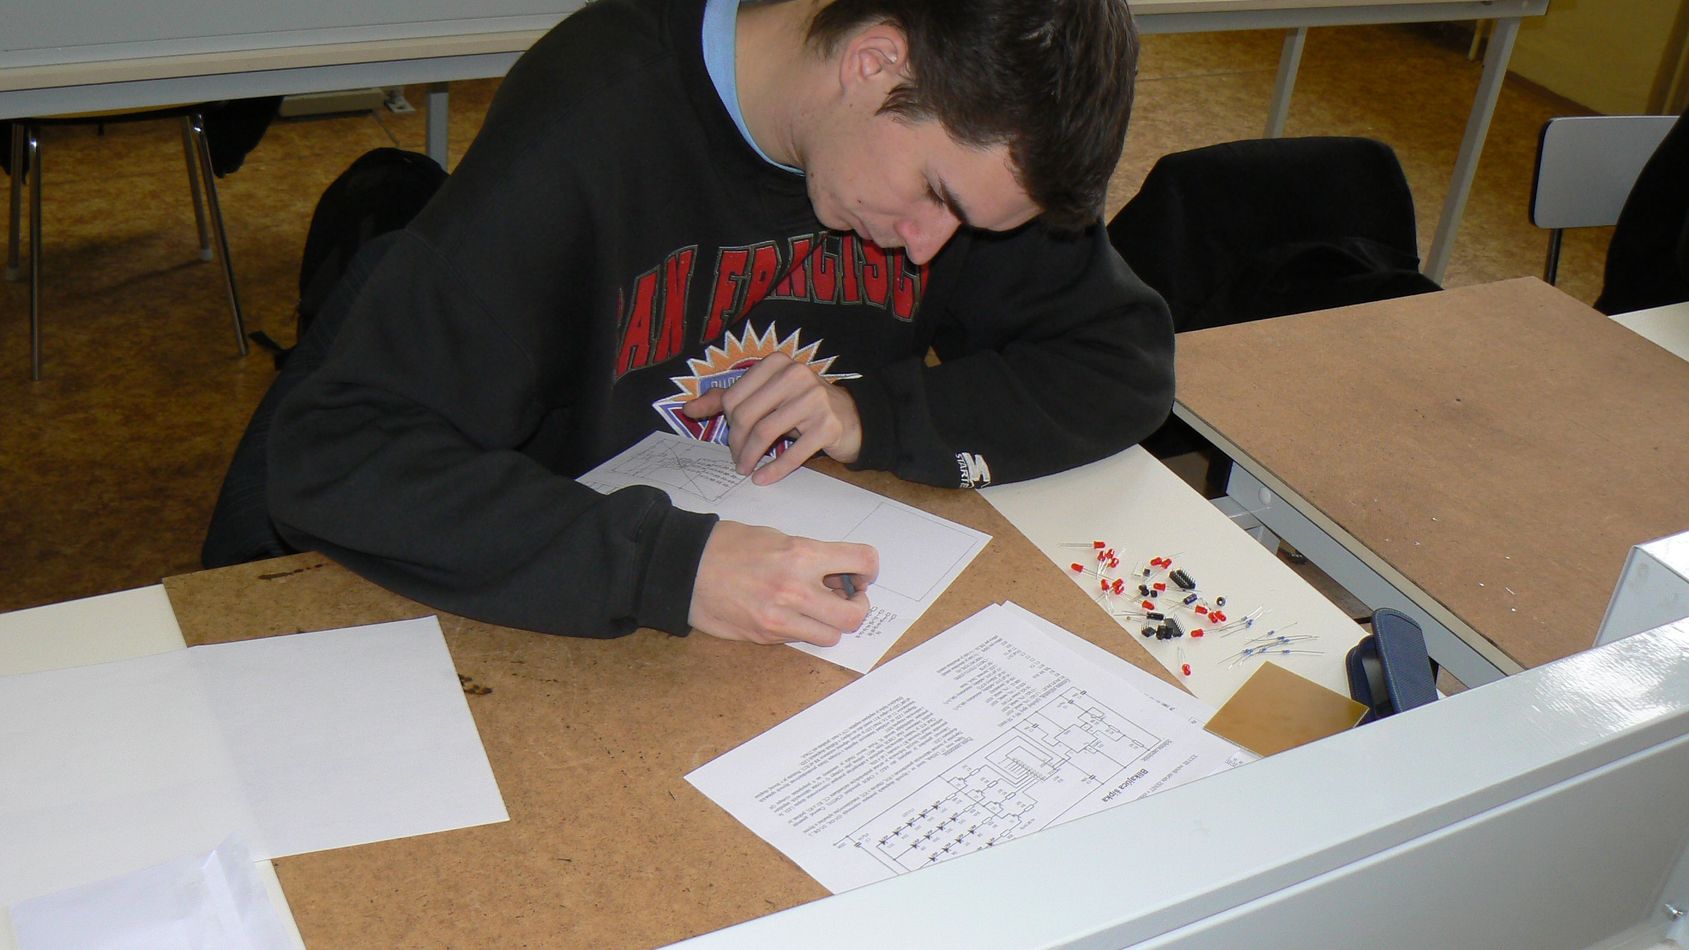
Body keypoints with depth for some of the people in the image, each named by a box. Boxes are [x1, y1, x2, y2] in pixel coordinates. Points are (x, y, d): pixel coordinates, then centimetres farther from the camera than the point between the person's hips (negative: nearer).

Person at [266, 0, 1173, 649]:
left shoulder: (971, 120, -8)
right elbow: (327, 458, -27)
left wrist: (878, 414, -18)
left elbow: (1126, 362, -2)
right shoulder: (592, 119, -23)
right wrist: (668, 565, -37)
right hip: (567, 631, -4)